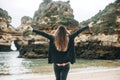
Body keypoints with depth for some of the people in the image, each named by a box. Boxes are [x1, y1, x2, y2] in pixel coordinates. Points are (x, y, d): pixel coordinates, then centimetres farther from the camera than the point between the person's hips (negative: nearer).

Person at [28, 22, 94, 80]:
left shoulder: (53, 38, -10)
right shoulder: (69, 38, -10)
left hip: (56, 65, 1)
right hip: (66, 65, -1)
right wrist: (88, 26, 3)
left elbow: (44, 34, -6)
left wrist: (33, 30, 2)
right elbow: (78, 32, -4)